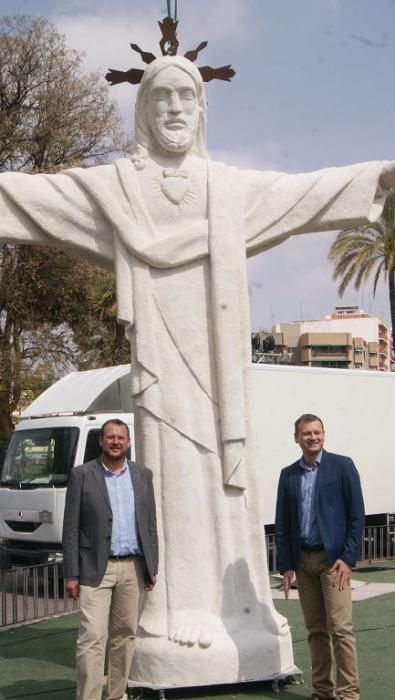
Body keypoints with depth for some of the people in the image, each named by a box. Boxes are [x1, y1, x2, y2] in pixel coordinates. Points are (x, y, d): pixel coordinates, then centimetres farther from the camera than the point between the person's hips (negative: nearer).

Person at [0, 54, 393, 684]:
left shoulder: (232, 186, 17)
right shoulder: (114, 185, 9)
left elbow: (308, 190, 15)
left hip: (217, 356, 3)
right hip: (162, 355, -3)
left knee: (227, 471, 2)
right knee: (172, 476, -8)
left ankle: (236, 612, 7)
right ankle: (179, 619, -5)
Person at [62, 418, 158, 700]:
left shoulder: (143, 475, 8)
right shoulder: (82, 475, -2)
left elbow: (150, 524, 12)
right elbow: (71, 528, -3)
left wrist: (152, 567, 7)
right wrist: (72, 574, -7)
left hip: (132, 568, 4)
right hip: (95, 569, -4)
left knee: (125, 634, 11)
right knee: (93, 637, -9)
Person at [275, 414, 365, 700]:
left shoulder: (342, 466, -2)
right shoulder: (288, 474, 9)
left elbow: (357, 515, -4)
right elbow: (282, 523, 10)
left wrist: (348, 558, -10)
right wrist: (286, 566, 5)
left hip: (333, 558, -4)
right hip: (302, 560, 4)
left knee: (340, 628, -8)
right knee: (316, 630, 8)